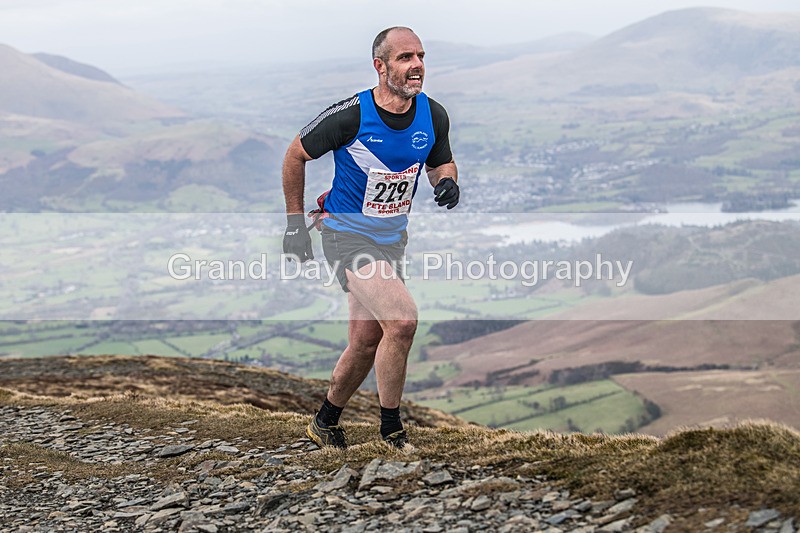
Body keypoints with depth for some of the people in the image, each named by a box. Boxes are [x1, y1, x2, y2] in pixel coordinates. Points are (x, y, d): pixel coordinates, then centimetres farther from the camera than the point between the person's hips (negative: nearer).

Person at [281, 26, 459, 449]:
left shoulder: (433, 116, -6)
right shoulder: (351, 116, -21)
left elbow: (441, 163, 13)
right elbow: (296, 155, -6)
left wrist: (447, 183, -11)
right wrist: (295, 224, -3)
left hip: (392, 238, 7)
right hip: (347, 235, -6)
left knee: (366, 343, 12)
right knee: (402, 318, -23)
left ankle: (325, 423, 34)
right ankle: (391, 432, -7)